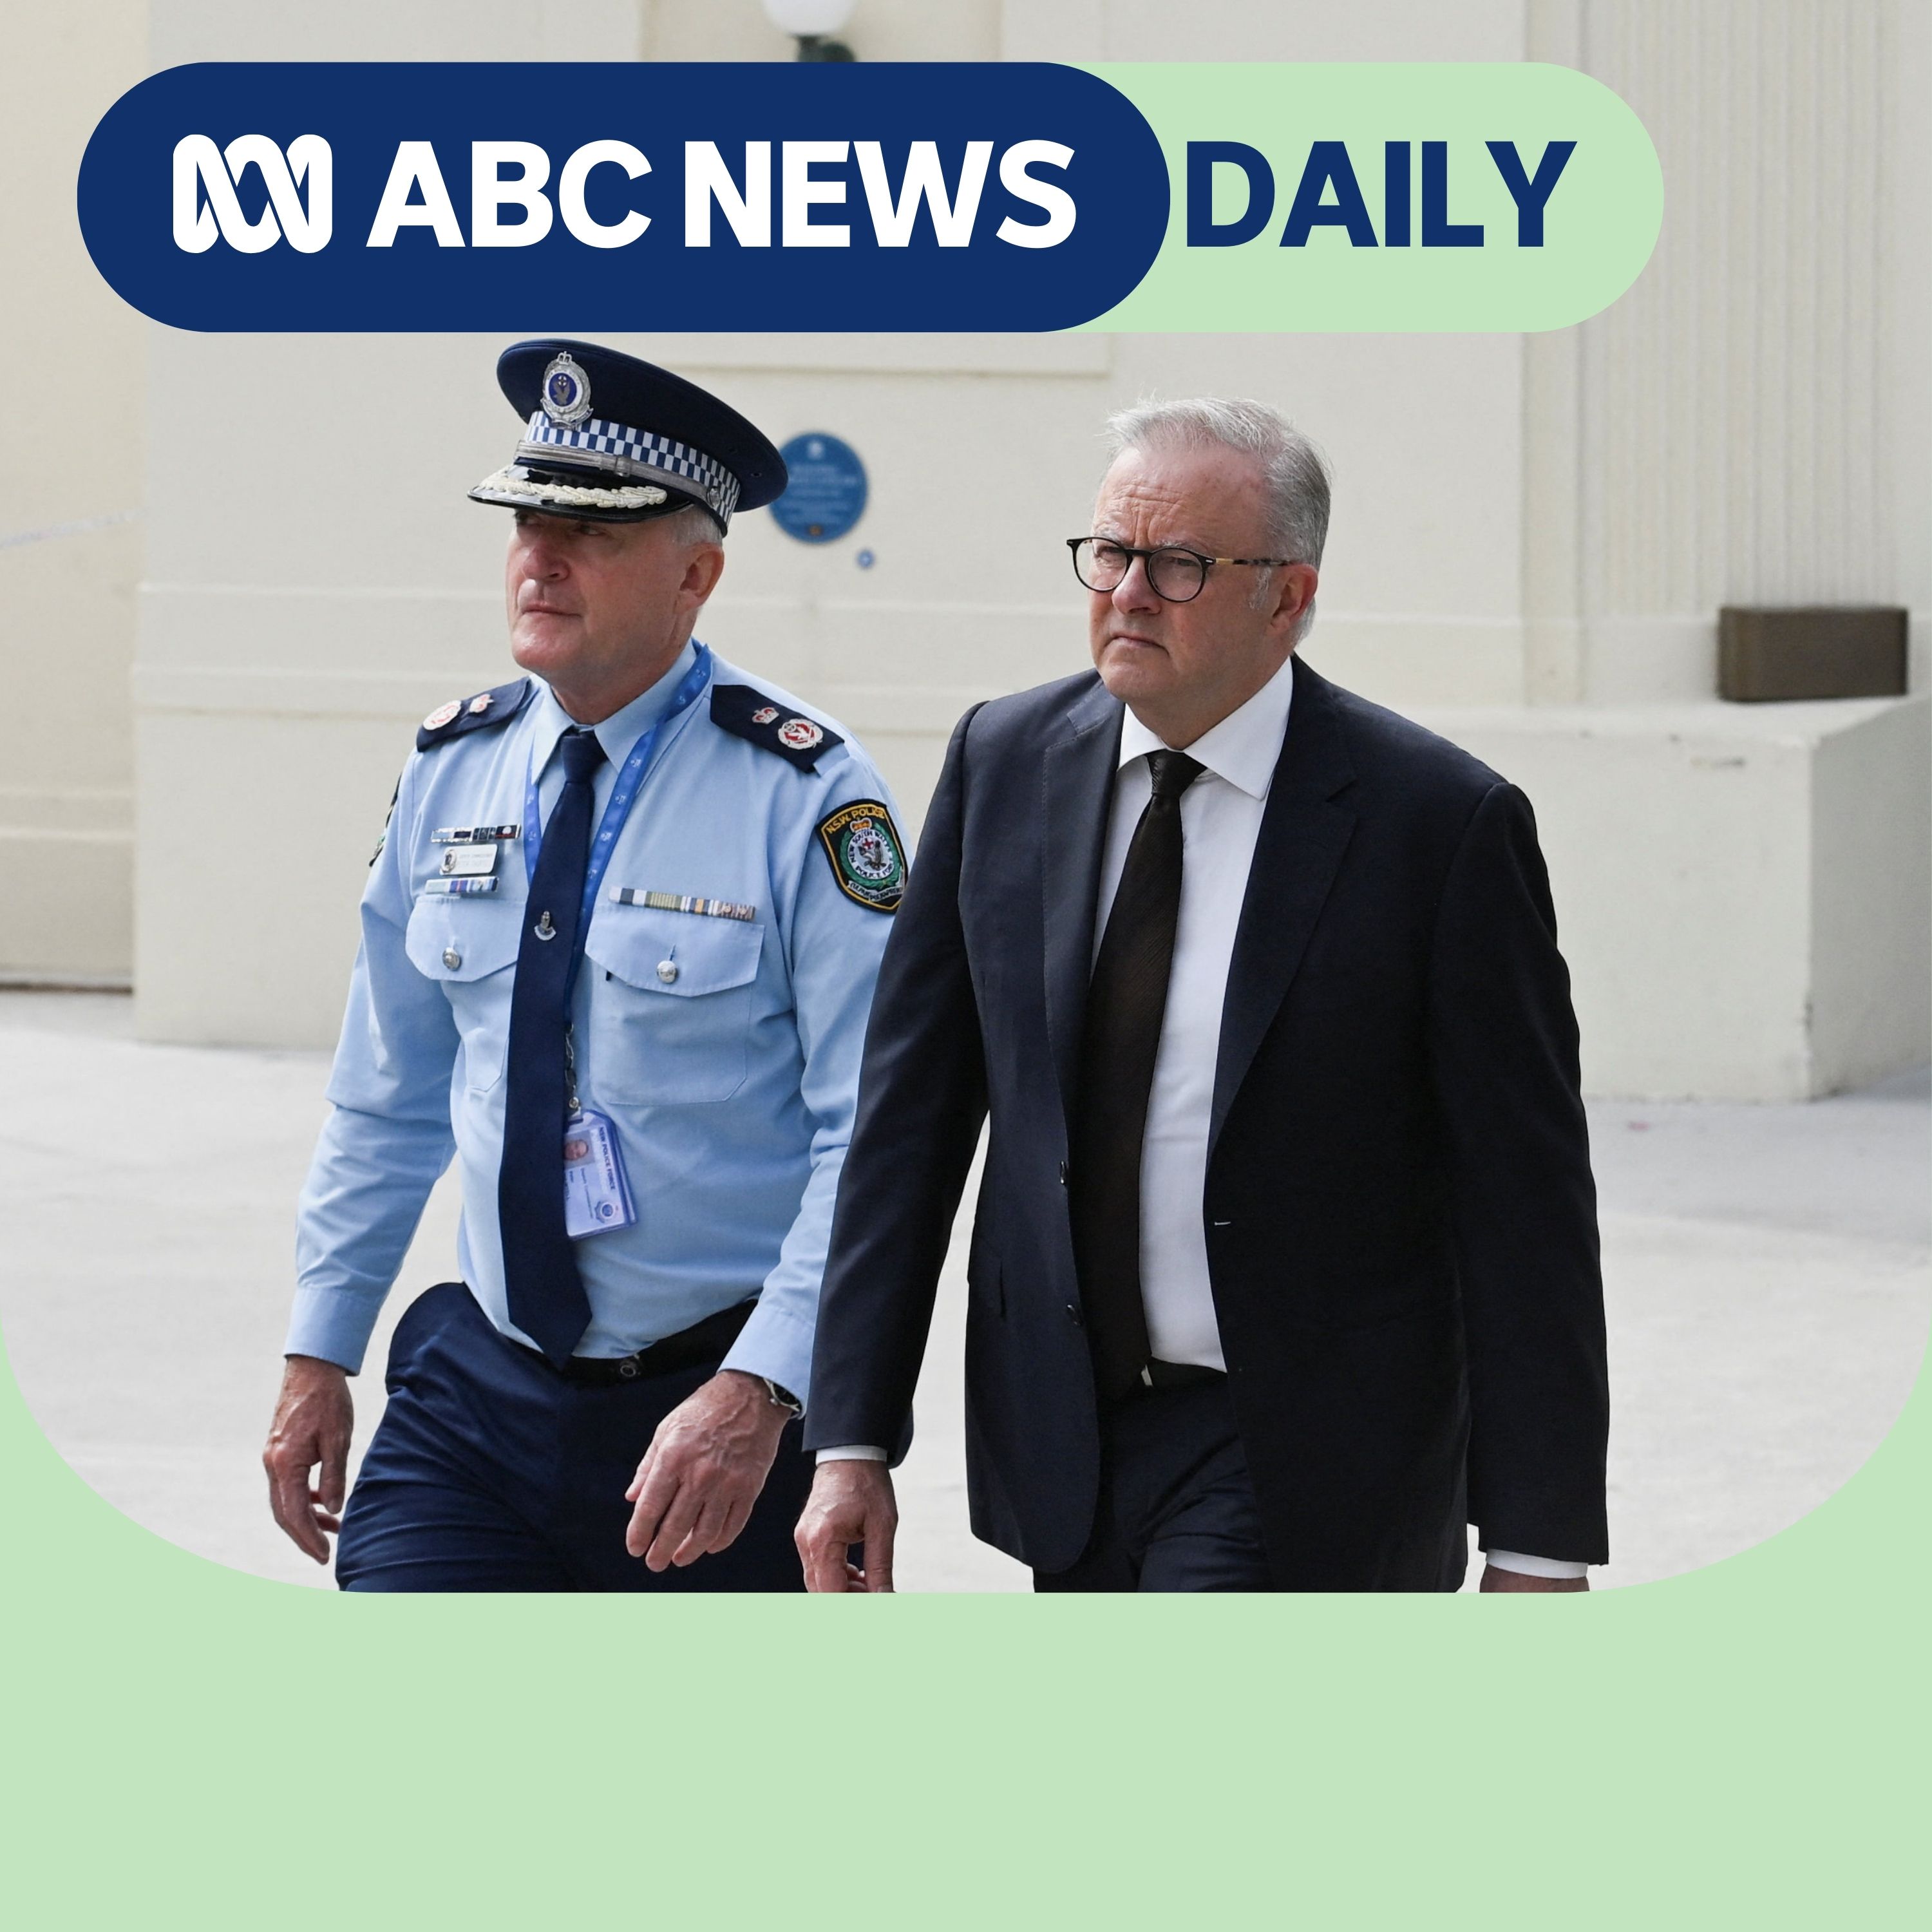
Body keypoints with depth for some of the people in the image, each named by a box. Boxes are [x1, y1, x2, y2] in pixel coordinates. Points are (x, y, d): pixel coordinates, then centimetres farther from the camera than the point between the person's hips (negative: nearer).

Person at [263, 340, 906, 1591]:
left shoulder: (803, 794, -11)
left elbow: (872, 1137, -14)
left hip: (721, 1409, -4)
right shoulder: (452, 770, 5)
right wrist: (321, 1352, 11)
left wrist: (758, 1394, -23)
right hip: (479, 1394, 4)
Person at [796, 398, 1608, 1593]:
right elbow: (910, 1112, 5)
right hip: (1062, 1443, 5)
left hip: (1298, 1473, -5)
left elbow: (1528, 1203, -10)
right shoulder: (1005, 762, 3)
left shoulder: (1440, 820, -12)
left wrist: (1541, 1547, -10)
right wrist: (854, 1437, -1)